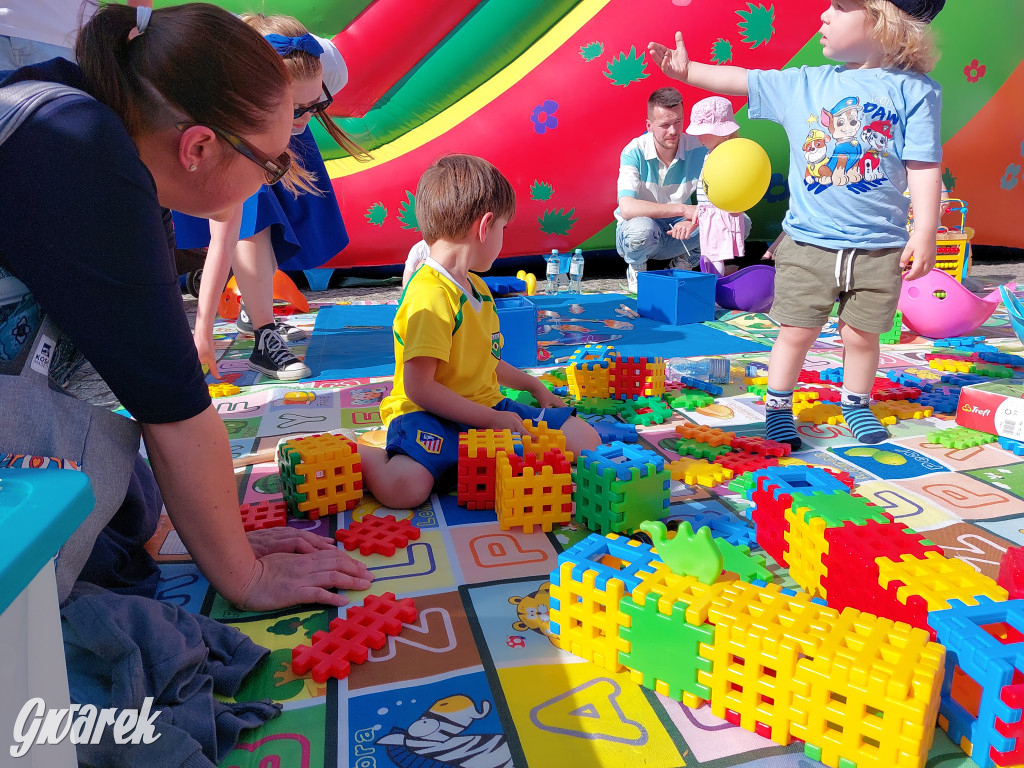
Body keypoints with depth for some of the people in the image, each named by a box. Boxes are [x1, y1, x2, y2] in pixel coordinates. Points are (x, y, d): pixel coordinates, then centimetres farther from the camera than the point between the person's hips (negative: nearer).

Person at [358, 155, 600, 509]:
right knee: (406, 487, -36)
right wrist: (490, 419, -19)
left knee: (586, 440, -1)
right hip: (432, 416, -9)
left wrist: (532, 385, 31)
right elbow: (418, 388, -23)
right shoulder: (430, 296, -18)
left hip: (487, 408, 9)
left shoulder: (477, 287, 15)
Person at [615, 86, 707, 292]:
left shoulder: (697, 149, -11)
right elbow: (627, 208, -31)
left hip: (677, 232, 3)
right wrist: (683, 209, -36)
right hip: (635, 230, -3)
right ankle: (636, 269, -3)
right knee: (642, 228, -40)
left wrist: (693, 220, -39)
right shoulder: (635, 152, -17)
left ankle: (681, 266, 6)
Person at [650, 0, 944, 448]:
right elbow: (742, 81, 7)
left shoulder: (914, 90, -3)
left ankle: (856, 404, 34)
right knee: (796, 331, 5)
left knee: (861, 335, 11)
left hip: (878, 248, -1)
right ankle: (778, 407, 22)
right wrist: (686, 71, 4)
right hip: (806, 243, 1)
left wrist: (925, 231, -11)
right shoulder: (803, 85, 3)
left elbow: (924, 167, -6)